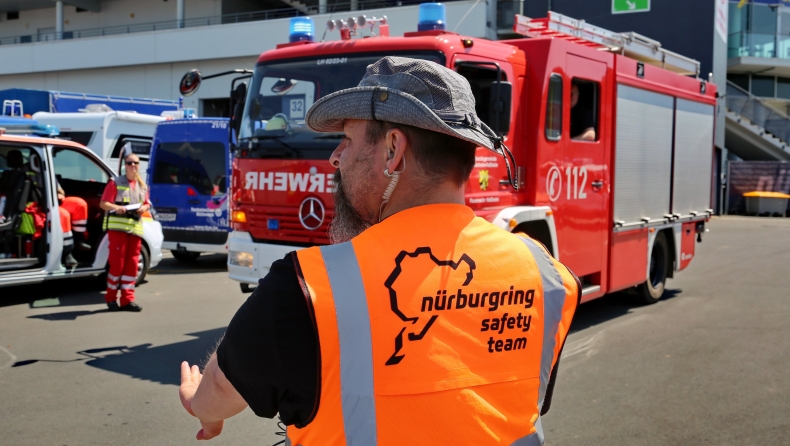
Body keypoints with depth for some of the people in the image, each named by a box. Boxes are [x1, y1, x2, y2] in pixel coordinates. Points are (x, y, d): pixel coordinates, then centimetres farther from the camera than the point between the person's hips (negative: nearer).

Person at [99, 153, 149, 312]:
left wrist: (143, 208, -1)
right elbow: (103, 203, -4)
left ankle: (127, 299, 8)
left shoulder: (143, 186, 16)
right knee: (117, 262, -5)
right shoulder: (115, 183, 1)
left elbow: (147, 204, 22)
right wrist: (116, 207, -22)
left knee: (132, 264, 4)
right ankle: (111, 298, 9)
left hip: (136, 227, 5)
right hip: (117, 225, -5)